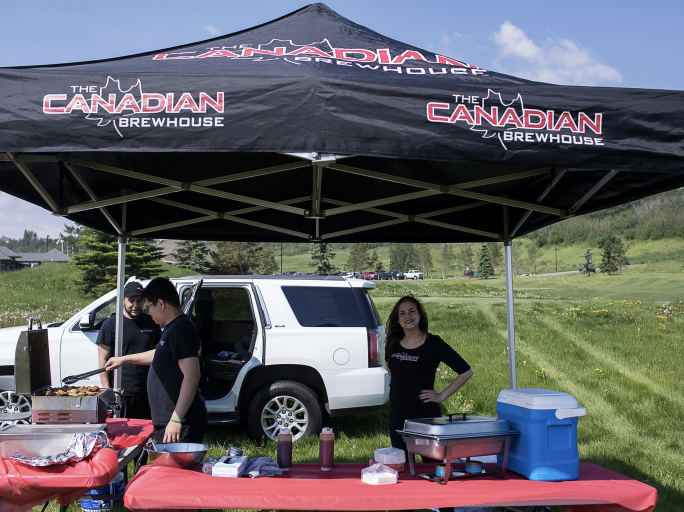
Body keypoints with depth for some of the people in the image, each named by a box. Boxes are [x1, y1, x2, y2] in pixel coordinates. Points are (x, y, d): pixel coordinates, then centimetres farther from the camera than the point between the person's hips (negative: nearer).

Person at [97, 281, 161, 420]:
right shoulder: (110, 324, 0)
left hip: (147, 393, 3)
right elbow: (103, 359, -2)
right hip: (120, 393, -3)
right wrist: (106, 390, -9)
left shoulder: (151, 323, 9)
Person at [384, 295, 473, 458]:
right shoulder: (393, 342, 3)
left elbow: (466, 372, -7)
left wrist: (442, 396, -8)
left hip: (426, 417, -5)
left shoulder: (433, 344, -10)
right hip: (396, 416, 5)